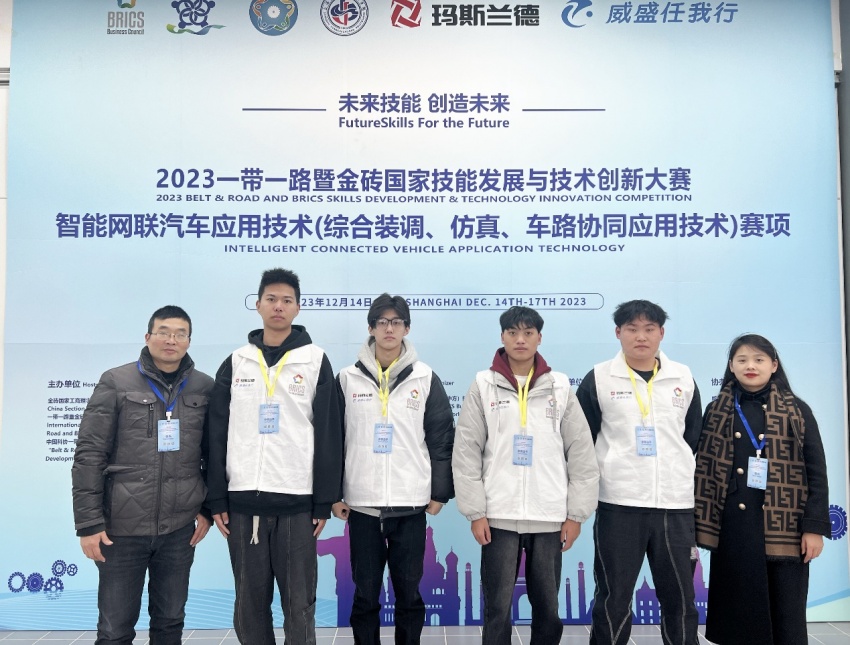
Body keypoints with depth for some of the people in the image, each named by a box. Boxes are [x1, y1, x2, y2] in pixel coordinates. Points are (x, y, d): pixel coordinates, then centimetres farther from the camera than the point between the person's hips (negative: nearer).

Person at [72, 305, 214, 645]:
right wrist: (88, 522, -9)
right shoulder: (115, 382, -4)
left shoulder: (204, 387, 3)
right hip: (122, 527, -2)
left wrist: (208, 509, 4)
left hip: (180, 527, 2)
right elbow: (89, 455, -6)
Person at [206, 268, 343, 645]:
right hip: (243, 500, 3)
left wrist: (325, 502, -5)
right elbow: (217, 435, 8)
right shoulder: (235, 363, 9)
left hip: (297, 501, -2)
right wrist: (217, 499, 2)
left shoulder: (316, 362, 1)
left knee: (299, 604, 5)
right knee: (250, 602, 12)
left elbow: (329, 435, -1)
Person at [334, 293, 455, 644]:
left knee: (409, 591, 10)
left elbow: (442, 438, 3)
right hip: (361, 503, 0)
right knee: (365, 594, 10)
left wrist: (440, 492, 1)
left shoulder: (426, 378, 2)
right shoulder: (348, 378, 2)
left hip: (411, 503, 0)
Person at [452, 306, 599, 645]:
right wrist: (475, 512, -6)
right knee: (497, 608, 6)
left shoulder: (560, 386, 4)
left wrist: (576, 513, 0)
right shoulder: (484, 385, 1)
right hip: (499, 516, -1)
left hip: (550, 517, 1)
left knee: (548, 608, 12)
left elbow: (582, 452, 4)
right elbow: (466, 453, -1)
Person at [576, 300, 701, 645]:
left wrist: (679, 473, 13)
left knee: (680, 597, 13)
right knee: (613, 598, 6)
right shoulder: (598, 379, -2)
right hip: (618, 504, -2)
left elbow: (694, 438, 16)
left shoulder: (683, 378, 7)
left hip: (676, 504, 3)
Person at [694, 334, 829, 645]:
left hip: (784, 529, -1)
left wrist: (815, 527, -6)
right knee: (737, 616, 8)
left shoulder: (797, 411, 3)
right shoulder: (716, 411, 7)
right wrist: (700, 523, 2)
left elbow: (817, 473, 1)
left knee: (786, 619, 5)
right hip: (731, 529, 1)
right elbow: (703, 469, 7)